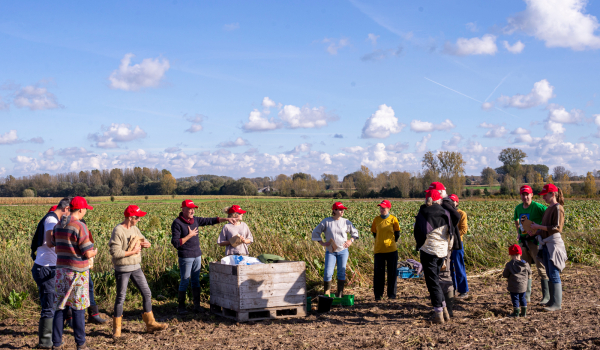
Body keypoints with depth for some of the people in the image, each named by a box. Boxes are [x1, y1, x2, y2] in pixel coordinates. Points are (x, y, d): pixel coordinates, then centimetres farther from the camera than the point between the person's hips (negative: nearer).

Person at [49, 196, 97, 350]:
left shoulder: (58, 226, 7)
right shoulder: (80, 226, -15)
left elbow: (50, 244, 24)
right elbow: (87, 254, -16)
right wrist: (94, 251, 7)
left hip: (61, 270, 6)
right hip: (77, 273, -6)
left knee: (59, 306, 10)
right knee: (78, 308, 2)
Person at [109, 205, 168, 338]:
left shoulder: (134, 229, 7)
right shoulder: (118, 231, -18)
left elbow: (144, 241, 19)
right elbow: (115, 252, -24)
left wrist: (146, 244, -5)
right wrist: (132, 252, -17)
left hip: (136, 267, 8)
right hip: (122, 269, -8)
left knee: (147, 293, 9)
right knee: (121, 297, 2)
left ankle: (150, 324, 18)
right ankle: (116, 328, 15)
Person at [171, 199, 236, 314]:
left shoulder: (195, 220, 9)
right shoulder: (177, 223, -11)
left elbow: (210, 220, 14)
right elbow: (175, 243, -16)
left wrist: (226, 219, 7)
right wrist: (190, 235, -15)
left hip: (197, 255, 6)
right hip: (185, 257, -6)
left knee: (196, 281, 9)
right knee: (185, 282, -2)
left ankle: (197, 305, 14)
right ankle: (181, 307, 7)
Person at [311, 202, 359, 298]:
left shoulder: (346, 222, 3)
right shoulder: (326, 221, -3)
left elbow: (355, 232, 18)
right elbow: (315, 232, 6)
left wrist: (351, 240, 3)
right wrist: (322, 243, -1)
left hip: (343, 251, 2)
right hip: (330, 251, -2)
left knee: (341, 273, 5)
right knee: (328, 273, -8)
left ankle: (340, 294, 15)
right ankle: (326, 294, 4)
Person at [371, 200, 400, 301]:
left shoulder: (393, 219, -1)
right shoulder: (376, 220, 4)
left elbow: (397, 233, 8)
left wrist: (391, 242, 5)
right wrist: (380, 242, 8)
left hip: (391, 250, -1)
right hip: (379, 250, 1)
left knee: (392, 273, 5)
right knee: (378, 273, 4)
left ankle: (391, 294, 14)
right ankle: (378, 294, 13)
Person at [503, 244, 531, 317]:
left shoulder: (509, 265, -14)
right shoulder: (525, 264, -3)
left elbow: (505, 275, -8)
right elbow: (529, 273, 9)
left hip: (514, 287, -4)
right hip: (523, 286, 4)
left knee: (515, 298, 4)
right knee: (522, 298, 17)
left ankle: (516, 312, 6)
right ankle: (524, 312, 21)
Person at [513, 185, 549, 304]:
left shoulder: (537, 207, -12)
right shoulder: (518, 208, 9)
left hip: (535, 240, -7)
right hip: (523, 241, 7)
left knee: (542, 268, -6)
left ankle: (547, 296, 0)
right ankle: (526, 295, 21)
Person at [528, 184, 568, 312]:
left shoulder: (558, 208, -11)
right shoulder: (549, 209, 16)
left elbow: (556, 228, -18)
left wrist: (538, 226, -16)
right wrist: (536, 232, 5)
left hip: (554, 243, -9)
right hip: (546, 244, 9)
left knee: (554, 274, -8)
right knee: (550, 274, 12)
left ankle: (557, 304, -5)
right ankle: (554, 300, 19)